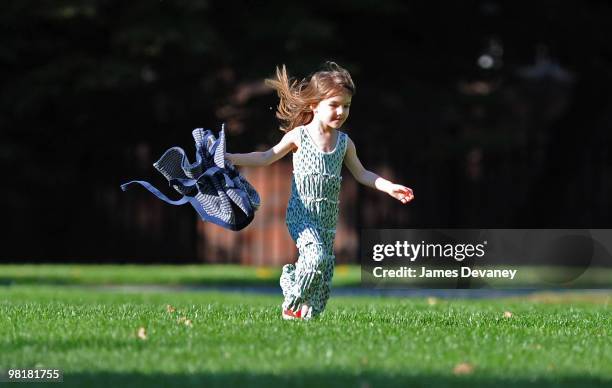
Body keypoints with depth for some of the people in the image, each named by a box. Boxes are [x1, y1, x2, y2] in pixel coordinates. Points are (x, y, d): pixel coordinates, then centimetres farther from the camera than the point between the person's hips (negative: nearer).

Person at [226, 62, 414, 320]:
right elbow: (268, 157, 7)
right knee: (316, 256, -28)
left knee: (324, 279, 1)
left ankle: (306, 316, 13)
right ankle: (292, 305, -10)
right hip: (301, 215, -5)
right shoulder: (299, 136, -2)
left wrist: (389, 187, 9)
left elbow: (361, 174, 20)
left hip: (328, 219, 5)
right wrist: (232, 159, -1)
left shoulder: (344, 143, 9)